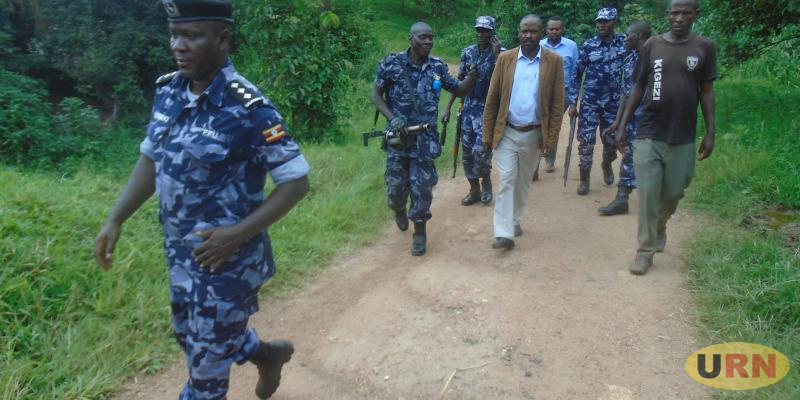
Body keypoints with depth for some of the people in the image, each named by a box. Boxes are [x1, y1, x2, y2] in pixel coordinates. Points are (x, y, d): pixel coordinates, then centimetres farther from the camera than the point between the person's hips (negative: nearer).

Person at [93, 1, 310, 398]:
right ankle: (269, 354, 49)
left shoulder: (247, 108, -22)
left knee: (206, 361, 10)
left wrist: (237, 234, -24)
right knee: (190, 334, 26)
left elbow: (296, 181, -18)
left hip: (225, 257, -7)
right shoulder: (168, 91, -1)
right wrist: (114, 220, 3)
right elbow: (152, 159, 11)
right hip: (180, 252, 8)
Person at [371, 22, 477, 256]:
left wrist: (472, 77, -11)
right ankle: (399, 210, 43)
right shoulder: (392, 63, -6)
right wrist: (392, 118, -14)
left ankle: (419, 232, 20)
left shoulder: (437, 66, 1)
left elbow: (459, 91, 10)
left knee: (422, 187, 2)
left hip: (425, 138, 1)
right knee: (396, 184, 9)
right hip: (398, 136, -1)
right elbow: (375, 94, 0)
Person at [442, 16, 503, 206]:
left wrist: (496, 54, -22)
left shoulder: (500, 54, -8)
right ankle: (475, 190, 22)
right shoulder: (467, 52, 5)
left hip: (488, 110, -5)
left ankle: (486, 180, 13)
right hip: (468, 108, 5)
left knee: (480, 150, -16)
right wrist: (448, 107, 8)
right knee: (467, 152, 7)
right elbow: (459, 81, 11)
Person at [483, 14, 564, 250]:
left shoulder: (554, 61, -3)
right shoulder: (505, 59, -2)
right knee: (506, 181, -6)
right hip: (506, 133, -1)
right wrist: (487, 134, -2)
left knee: (523, 182, 14)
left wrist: (551, 139, -7)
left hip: (534, 134, 1)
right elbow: (492, 100, 0)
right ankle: (504, 233, -6)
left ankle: (515, 221, 32)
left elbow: (557, 104, -2)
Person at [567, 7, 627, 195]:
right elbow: (577, 75, 0)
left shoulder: (624, 42, -1)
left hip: (613, 102, 1)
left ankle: (607, 165, 43)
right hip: (589, 102, -1)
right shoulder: (588, 46, -4)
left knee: (611, 141, 12)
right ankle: (584, 179, 11)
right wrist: (572, 102, -4)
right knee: (586, 140, -3)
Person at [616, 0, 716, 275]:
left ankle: (659, 226, 42)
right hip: (648, 134, 0)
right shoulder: (652, 45, 2)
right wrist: (622, 125, 3)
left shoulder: (704, 47, 1)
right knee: (647, 194, -2)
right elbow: (638, 88, 7)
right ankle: (646, 250, 10)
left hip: (683, 137, 1)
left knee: (673, 193, 11)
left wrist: (710, 133, -1)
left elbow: (706, 92, 4)